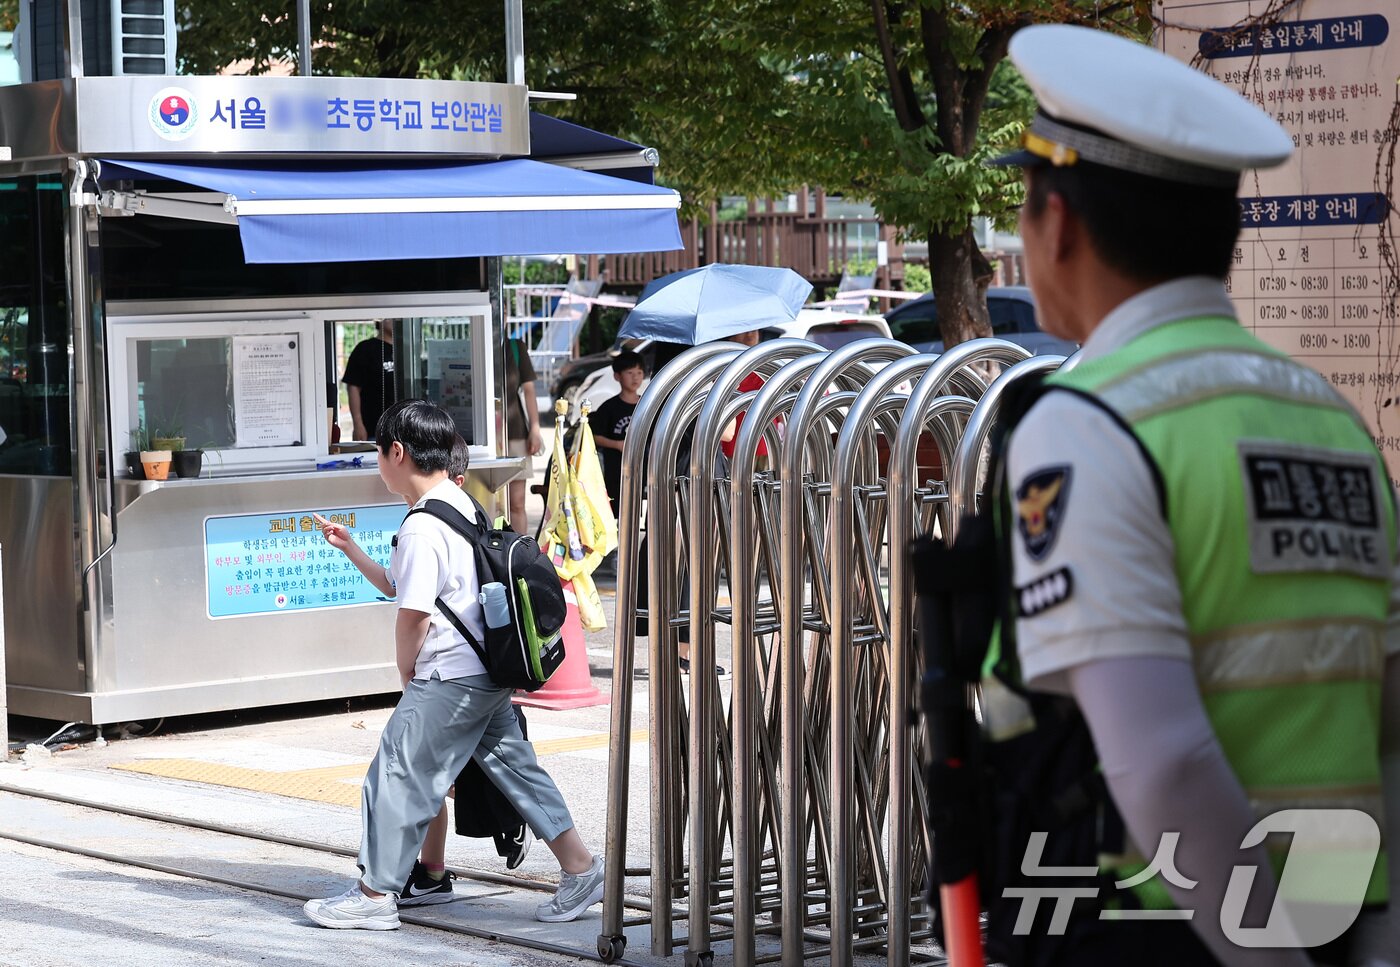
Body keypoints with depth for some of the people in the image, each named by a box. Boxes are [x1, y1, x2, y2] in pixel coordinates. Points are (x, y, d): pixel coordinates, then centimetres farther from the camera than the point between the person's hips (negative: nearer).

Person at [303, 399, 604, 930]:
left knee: (398, 776, -1)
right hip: (487, 673, 10)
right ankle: (580, 870, 14)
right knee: (512, 764, 14)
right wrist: (351, 550, 21)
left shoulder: (422, 528, -18)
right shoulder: (460, 504, 13)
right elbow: (397, 587, 22)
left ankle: (375, 896, 6)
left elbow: (413, 615, -18)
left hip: (447, 678, -10)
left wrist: (407, 675, -2)